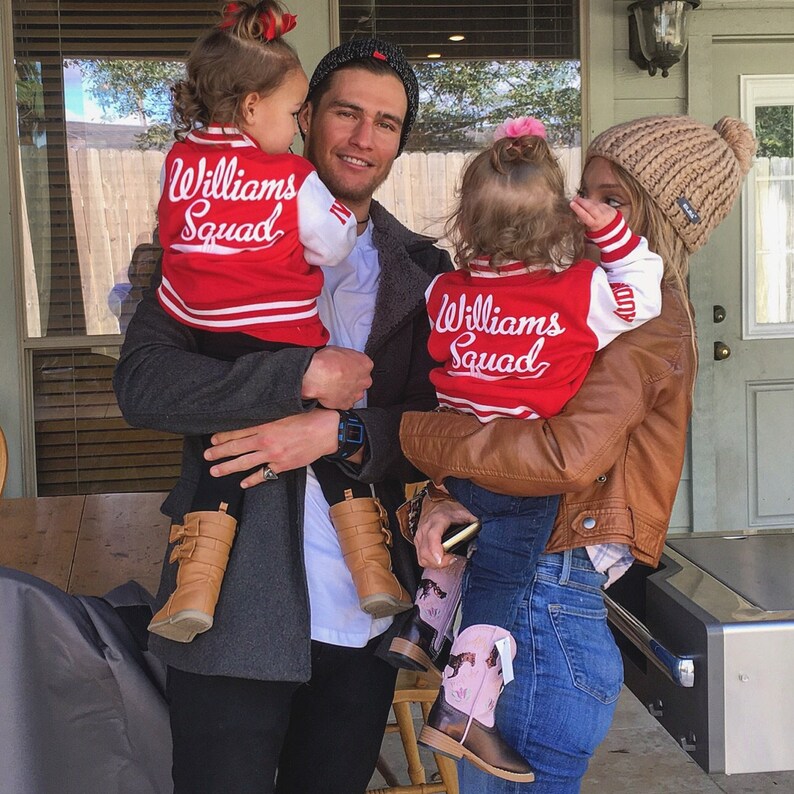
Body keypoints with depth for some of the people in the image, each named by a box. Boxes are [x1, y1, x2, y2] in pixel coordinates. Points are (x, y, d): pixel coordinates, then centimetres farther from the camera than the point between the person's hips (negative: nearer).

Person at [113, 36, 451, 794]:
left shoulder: (420, 270, 9)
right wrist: (300, 374, -19)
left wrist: (339, 431, -15)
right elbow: (141, 382, -12)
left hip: (365, 616, 3)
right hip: (235, 609, -3)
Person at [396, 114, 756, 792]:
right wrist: (445, 498, -12)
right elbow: (492, 419, 9)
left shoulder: (650, 327, -12)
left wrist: (415, 432, -19)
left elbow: (567, 454, -28)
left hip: (546, 605, -8)